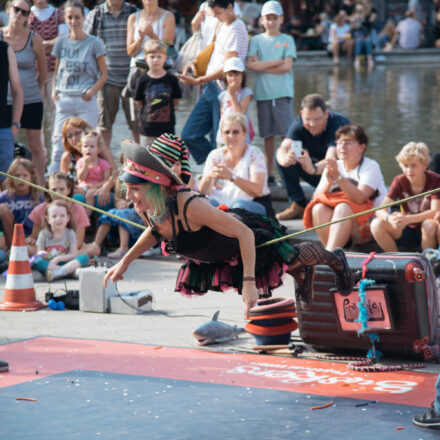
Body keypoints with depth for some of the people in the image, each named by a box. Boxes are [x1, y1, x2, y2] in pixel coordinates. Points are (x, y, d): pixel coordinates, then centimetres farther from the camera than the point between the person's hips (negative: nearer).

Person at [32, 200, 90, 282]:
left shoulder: (70, 233, 6)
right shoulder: (44, 234, 6)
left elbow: (74, 254, -2)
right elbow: (39, 252, 5)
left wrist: (58, 259, -15)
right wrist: (41, 254, -20)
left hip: (65, 263, 1)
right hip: (48, 265, -1)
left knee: (85, 257, -25)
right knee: (37, 261, -34)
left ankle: (59, 272, -43)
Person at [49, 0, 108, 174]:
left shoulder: (94, 43, 1)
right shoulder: (62, 42, 9)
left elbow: (104, 74, 3)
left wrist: (92, 91, -12)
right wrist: (54, 91, 2)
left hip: (86, 101, -2)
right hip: (64, 100, 2)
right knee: (58, 144, -4)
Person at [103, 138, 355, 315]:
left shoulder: (190, 206, -47)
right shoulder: (145, 209, -25)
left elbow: (244, 233, -41)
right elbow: (155, 230, 2)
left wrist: (249, 282, -45)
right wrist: (125, 262, 1)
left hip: (250, 239, -7)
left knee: (292, 257, 20)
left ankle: (336, 259, 52)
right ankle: (301, 274, 59)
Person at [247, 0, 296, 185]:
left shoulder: (287, 40, 6)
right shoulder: (256, 40, 10)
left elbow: (287, 66, -5)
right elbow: (251, 64, -4)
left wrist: (263, 66, -4)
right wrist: (276, 62, -7)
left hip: (283, 93, -2)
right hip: (263, 93, 2)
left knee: (286, 133, -7)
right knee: (268, 135, 5)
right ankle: (269, 173, 9)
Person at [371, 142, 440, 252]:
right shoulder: (399, 181, -4)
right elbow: (380, 210, -13)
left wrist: (408, 219, -39)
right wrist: (390, 218, -39)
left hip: (427, 234, -3)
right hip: (408, 232, 3)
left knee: (430, 225, -37)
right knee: (377, 224, -21)